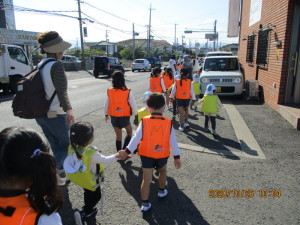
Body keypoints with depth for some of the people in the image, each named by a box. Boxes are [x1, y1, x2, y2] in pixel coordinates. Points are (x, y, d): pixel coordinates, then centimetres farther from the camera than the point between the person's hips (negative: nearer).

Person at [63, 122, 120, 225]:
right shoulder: (92, 153, -38)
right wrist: (115, 156, -6)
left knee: (88, 193, 32)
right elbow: (105, 160, -22)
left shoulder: (72, 147, -25)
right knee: (95, 197, 20)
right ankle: (83, 213, 12)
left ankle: (89, 209, 52)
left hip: (80, 178, 6)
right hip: (91, 181, -6)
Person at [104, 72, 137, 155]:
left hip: (114, 117, 3)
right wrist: (136, 114, 8)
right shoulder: (128, 92, -14)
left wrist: (106, 114, 19)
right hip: (124, 117, -3)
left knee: (118, 135, 17)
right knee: (129, 132, 20)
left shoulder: (109, 92, -6)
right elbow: (133, 105, -9)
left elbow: (106, 105, 4)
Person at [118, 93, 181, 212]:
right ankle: (161, 191, 47)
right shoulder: (168, 123, -10)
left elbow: (136, 138, -12)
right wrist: (177, 157, 2)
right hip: (162, 155, 1)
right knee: (162, 172, 29)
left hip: (146, 155, -1)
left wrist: (127, 151, -4)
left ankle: (145, 204, 16)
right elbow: (173, 142, -6)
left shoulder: (144, 121, -13)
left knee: (146, 179, 8)